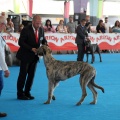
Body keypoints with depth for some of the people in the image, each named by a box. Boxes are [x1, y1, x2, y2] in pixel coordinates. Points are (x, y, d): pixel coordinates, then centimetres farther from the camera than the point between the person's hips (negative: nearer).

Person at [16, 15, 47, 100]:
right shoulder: (26, 29, -15)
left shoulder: (41, 29, 1)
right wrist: (31, 49, -24)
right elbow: (21, 42, -16)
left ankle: (27, 92, 18)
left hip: (35, 56, 5)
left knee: (31, 75, 8)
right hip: (26, 55, -5)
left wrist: (45, 44, -9)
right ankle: (20, 94, 8)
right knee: (23, 75, 0)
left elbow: (43, 39, 14)